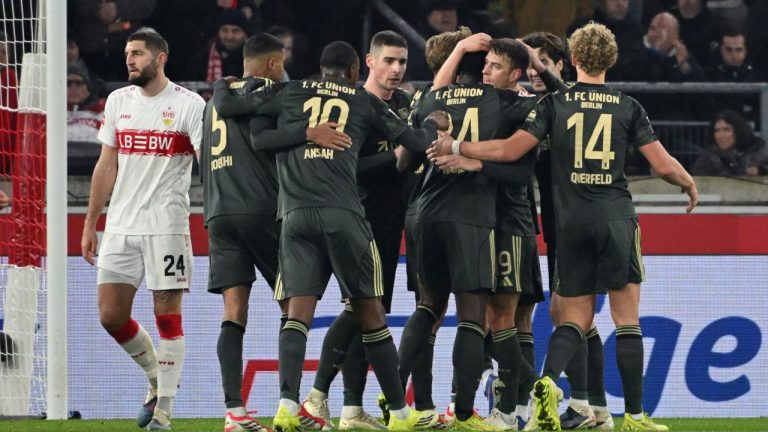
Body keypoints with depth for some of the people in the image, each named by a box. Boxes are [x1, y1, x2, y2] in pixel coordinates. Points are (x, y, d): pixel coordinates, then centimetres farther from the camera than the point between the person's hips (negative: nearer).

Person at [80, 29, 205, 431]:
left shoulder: (189, 104, -5)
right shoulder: (118, 101, 11)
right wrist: (90, 224, 15)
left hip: (167, 226, -5)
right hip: (121, 227, 5)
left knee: (167, 315, -4)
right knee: (111, 315, 2)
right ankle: (156, 376, 25)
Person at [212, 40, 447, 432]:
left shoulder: (289, 94, 15)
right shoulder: (364, 102, 14)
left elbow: (225, 106, 14)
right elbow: (415, 142, 17)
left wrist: (222, 86, 38)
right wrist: (433, 125, 40)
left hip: (295, 215, 1)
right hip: (342, 215, -1)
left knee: (298, 311, -2)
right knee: (369, 312, 7)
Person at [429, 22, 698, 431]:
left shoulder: (554, 103, 2)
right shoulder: (627, 107, 3)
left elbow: (511, 150, -5)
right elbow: (663, 164, 2)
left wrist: (456, 147, 5)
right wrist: (690, 184, 23)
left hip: (572, 221, 1)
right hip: (616, 219, -1)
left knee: (575, 318, 8)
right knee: (627, 318, 3)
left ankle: (548, 379, -20)